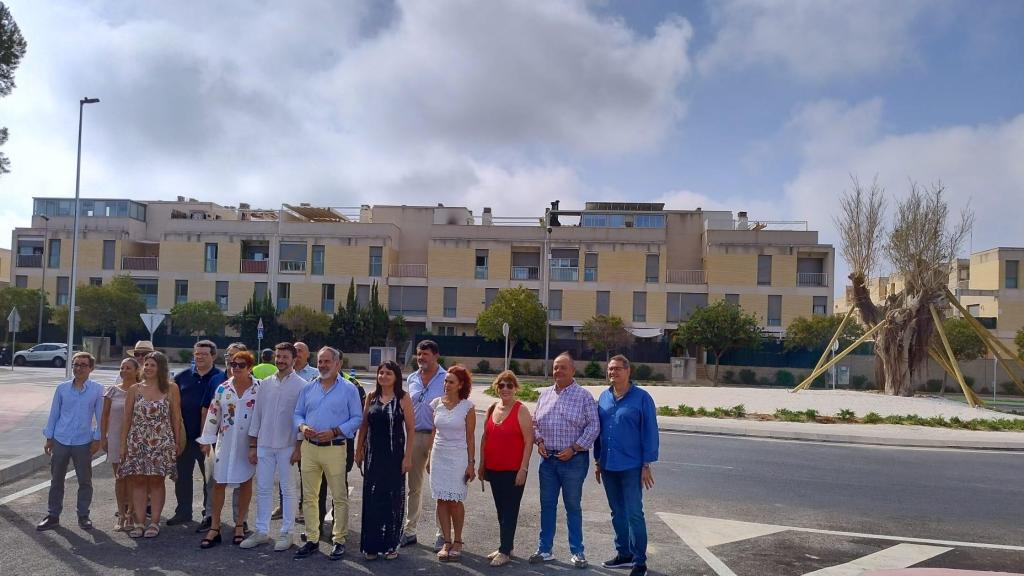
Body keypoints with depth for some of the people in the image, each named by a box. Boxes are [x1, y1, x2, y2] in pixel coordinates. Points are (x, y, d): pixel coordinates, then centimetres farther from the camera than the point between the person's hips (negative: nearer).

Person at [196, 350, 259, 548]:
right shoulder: (223, 388, 3)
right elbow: (213, 414, 6)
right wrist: (207, 440, 4)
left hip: (249, 443, -2)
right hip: (226, 442, 2)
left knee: (246, 482, 8)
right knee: (219, 483, 2)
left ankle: (240, 525, 21)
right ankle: (214, 528, 11)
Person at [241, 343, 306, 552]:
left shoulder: (301, 385, -6)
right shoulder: (264, 384, 8)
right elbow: (257, 415, 10)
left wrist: (299, 447, -10)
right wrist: (252, 446, 9)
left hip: (287, 446, -4)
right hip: (264, 444, 4)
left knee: (287, 490, 6)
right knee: (263, 489, 10)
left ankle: (286, 533, 15)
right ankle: (261, 531, 21)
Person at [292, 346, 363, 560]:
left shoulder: (349, 389, 0)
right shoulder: (308, 388, 12)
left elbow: (357, 418, -3)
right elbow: (298, 414, 15)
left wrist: (334, 432, -15)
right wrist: (302, 426, -8)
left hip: (335, 448, -4)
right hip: (309, 447, 4)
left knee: (339, 497, 0)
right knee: (309, 496, 9)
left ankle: (339, 540, 11)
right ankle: (312, 539, 20)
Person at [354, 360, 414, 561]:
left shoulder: (403, 398, -5)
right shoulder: (371, 397, 6)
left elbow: (410, 428, -6)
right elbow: (364, 425, 11)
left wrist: (408, 456, -10)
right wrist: (359, 450, 8)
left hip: (394, 455, -3)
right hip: (373, 454, 3)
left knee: (393, 499, 5)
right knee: (371, 499, 5)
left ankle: (391, 544, 19)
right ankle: (371, 545, 18)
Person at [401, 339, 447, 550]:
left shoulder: (445, 379, -6)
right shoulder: (412, 379, 11)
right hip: (414, 436, 5)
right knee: (413, 486, 12)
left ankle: (441, 533, 12)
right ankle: (410, 530, 22)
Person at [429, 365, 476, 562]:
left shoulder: (467, 406, -5)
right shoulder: (437, 403, 5)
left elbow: (470, 437, -2)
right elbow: (434, 433, 12)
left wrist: (471, 463, -5)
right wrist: (429, 458, 11)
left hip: (458, 457, -3)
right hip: (439, 456, 3)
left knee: (455, 500, -2)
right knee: (442, 500, 4)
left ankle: (457, 541, 15)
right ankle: (446, 542, 13)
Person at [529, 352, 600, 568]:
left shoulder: (583, 396, -6)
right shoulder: (545, 395, 9)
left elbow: (593, 426, -9)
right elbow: (535, 422, 16)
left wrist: (574, 448, -14)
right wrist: (539, 441, -1)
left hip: (573, 459, -4)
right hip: (548, 459, 4)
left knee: (573, 506, 6)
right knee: (547, 505, 10)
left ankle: (577, 552, 18)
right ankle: (544, 550, 21)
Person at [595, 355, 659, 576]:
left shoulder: (641, 398, -8)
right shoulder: (604, 397, 7)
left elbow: (650, 432, -8)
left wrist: (647, 465, -10)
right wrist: (598, 461, 13)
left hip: (631, 467, -5)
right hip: (608, 466, 5)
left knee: (634, 514, -2)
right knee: (617, 513, 15)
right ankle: (624, 554, 28)